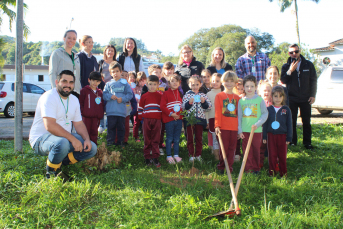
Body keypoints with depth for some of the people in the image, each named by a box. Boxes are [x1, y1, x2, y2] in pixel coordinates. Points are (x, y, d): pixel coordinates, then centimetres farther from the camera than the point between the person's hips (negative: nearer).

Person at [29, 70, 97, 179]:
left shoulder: (74, 100, 10)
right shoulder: (49, 97, -18)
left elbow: (79, 124, 10)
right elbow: (50, 126, -29)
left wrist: (87, 139, -9)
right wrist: (73, 139, -29)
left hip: (65, 137, 8)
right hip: (41, 138, -8)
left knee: (92, 148, -6)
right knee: (62, 143, -40)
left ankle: (59, 163, 4)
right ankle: (51, 173, -12)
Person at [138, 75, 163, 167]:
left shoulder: (160, 96, 7)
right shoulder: (144, 96, 7)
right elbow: (140, 108, 11)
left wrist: (163, 117, 2)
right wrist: (141, 117, 2)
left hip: (157, 120, 0)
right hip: (146, 120, 1)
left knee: (156, 140, 1)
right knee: (147, 140, 6)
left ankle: (155, 158, 7)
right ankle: (147, 158, 14)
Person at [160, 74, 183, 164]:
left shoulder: (180, 94, 11)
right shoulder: (166, 94, -6)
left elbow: (183, 105, 16)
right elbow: (162, 106, -11)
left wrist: (180, 114, -1)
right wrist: (171, 113, -17)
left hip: (178, 119, 5)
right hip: (169, 119, -5)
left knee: (177, 139, 11)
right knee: (169, 139, 2)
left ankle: (176, 155, 20)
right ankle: (169, 156, 11)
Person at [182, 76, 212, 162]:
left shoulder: (203, 95, 6)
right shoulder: (187, 95, 1)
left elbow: (209, 106, 1)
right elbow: (183, 107, -4)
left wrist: (204, 102, -16)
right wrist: (189, 103, -21)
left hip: (200, 119, 1)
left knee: (199, 138, 9)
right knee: (190, 138, 5)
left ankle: (198, 155, 19)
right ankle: (191, 155, 15)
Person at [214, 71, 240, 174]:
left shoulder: (237, 98, 12)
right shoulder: (219, 96, 3)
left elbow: (239, 113, 13)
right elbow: (217, 112, -2)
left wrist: (240, 128, 7)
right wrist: (217, 126, -9)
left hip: (235, 128, 3)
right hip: (223, 127, -3)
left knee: (232, 148, 7)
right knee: (223, 148, 1)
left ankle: (229, 168, 17)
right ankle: (221, 167, 14)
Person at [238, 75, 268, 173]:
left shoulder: (259, 99, -1)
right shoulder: (241, 101, 5)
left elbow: (265, 114, -1)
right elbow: (239, 116, 7)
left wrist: (257, 124, -13)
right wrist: (239, 131, 3)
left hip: (257, 130, -1)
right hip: (244, 130, 1)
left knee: (256, 150, 6)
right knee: (247, 150, 3)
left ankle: (256, 168, 19)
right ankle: (248, 168, 13)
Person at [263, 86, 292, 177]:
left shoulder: (286, 110, 1)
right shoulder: (268, 109, 2)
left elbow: (289, 124, 3)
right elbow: (265, 124, 6)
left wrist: (289, 137, 0)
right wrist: (264, 137, 3)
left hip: (282, 135, 0)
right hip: (271, 135, 1)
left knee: (282, 155, 7)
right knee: (272, 155, 6)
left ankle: (283, 172, 19)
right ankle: (272, 172, 17)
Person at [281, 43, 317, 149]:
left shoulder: (308, 64, 5)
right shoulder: (286, 66, 4)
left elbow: (313, 80, 7)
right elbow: (283, 81, -5)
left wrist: (313, 95, 0)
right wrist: (290, 71, -18)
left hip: (305, 98, 0)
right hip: (291, 98, 0)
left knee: (306, 121, 4)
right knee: (292, 121, 5)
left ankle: (307, 142, 12)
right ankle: (292, 141, 14)